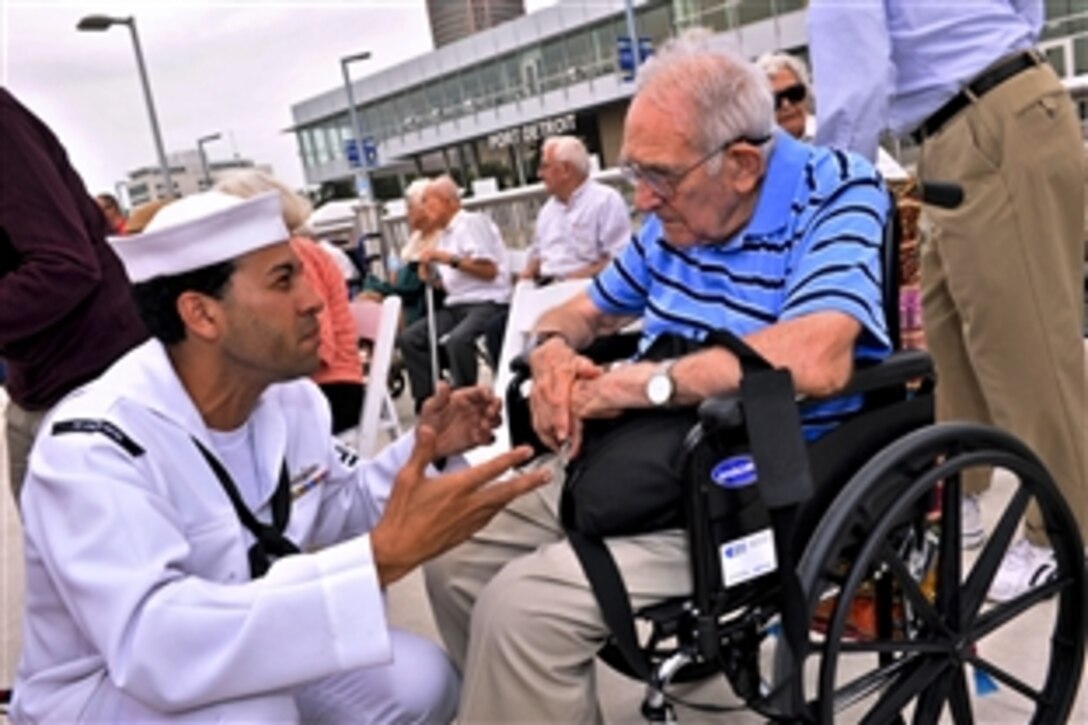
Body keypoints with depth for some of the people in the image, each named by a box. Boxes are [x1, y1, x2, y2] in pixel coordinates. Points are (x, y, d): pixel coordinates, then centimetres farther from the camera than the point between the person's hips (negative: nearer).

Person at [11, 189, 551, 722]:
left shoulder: (293, 397, -7)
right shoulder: (94, 445, -30)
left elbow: (334, 509, 11)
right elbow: (153, 646, -43)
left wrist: (422, 452, -9)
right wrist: (382, 558, -47)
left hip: (249, 652, 6)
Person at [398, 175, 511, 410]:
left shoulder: (472, 222, -4)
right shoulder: (444, 234, 20)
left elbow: (489, 270, -13)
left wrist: (449, 259, -15)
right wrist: (429, 275, 3)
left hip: (487, 303, -9)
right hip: (456, 305, 9)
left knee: (457, 340, -35)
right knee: (409, 338, -6)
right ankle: (426, 403, -2)